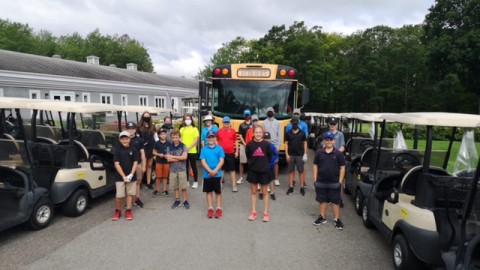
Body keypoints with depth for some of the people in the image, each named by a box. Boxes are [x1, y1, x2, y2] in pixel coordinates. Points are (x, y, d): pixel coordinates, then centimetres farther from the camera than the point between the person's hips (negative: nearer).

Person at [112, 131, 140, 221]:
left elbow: (135, 163, -1)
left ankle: (128, 211, 21)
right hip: (120, 177, -2)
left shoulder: (133, 149, 0)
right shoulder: (117, 150, -4)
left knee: (129, 194, 9)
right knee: (119, 195, -2)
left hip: (131, 176, 2)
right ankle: (118, 211, 18)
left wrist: (131, 174, -13)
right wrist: (123, 176, -15)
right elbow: (116, 164, -8)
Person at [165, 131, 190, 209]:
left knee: (183, 186, 1)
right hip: (173, 170, 2)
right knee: (175, 186, 10)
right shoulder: (169, 147, 2)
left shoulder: (183, 146, -3)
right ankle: (177, 200, 23)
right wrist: (180, 158, -12)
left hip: (182, 169, -2)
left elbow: (184, 157, -16)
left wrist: (173, 156, -11)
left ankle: (185, 201, 14)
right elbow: (168, 159, -7)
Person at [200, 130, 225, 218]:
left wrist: (215, 171, -17)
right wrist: (210, 171, -16)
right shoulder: (204, 149, 2)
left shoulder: (219, 148, -2)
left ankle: (218, 208, 20)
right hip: (207, 174, 2)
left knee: (218, 191, 8)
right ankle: (210, 208, 22)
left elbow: (221, 161, -7)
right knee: (209, 191, 11)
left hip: (217, 174, -1)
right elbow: (203, 162, -5)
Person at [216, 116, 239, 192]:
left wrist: (237, 151, 3)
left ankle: (234, 185, 8)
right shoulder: (219, 131, 0)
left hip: (231, 153, -1)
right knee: (222, 169, 14)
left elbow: (236, 141, 6)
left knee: (232, 169, 3)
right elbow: (216, 141, 11)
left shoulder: (233, 131, -2)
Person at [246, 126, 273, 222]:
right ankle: (253, 212, 23)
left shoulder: (266, 144, -11)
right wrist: (252, 163, 6)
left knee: (264, 192, 9)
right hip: (253, 170, 1)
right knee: (254, 192, 12)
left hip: (264, 171, -1)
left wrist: (265, 164, 5)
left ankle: (266, 213, 19)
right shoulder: (250, 144, -8)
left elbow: (270, 156, 3)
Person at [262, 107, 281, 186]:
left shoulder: (277, 122, 5)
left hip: (275, 145, 1)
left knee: (275, 162, 6)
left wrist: (278, 145, -5)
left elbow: (279, 135, 3)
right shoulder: (264, 122, 2)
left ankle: (276, 178, 13)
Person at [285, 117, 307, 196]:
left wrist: (305, 154, -3)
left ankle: (302, 188, 13)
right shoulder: (288, 133, 1)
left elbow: (305, 143, 3)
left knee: (301, 171, 5)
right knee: (291, 171, 8)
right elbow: (286, 144, 3)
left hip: (300, 155, -1)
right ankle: (290, 187, 16)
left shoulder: (302, 133, 0)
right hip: (291, 155, 1)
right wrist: (287, 154, -4)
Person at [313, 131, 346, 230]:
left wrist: (340, 181, -6)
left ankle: (337, 220, 17)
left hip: (334, 183, -2)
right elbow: (315, 166, 6)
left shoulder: (338, 153, -5)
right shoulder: (319, 153, 1)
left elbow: (342, 168, -2)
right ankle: (322, 217, 28)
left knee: (335, 201, 6)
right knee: (322, 200, 14)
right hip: (321, 182, 2)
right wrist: (315, 180, 2)